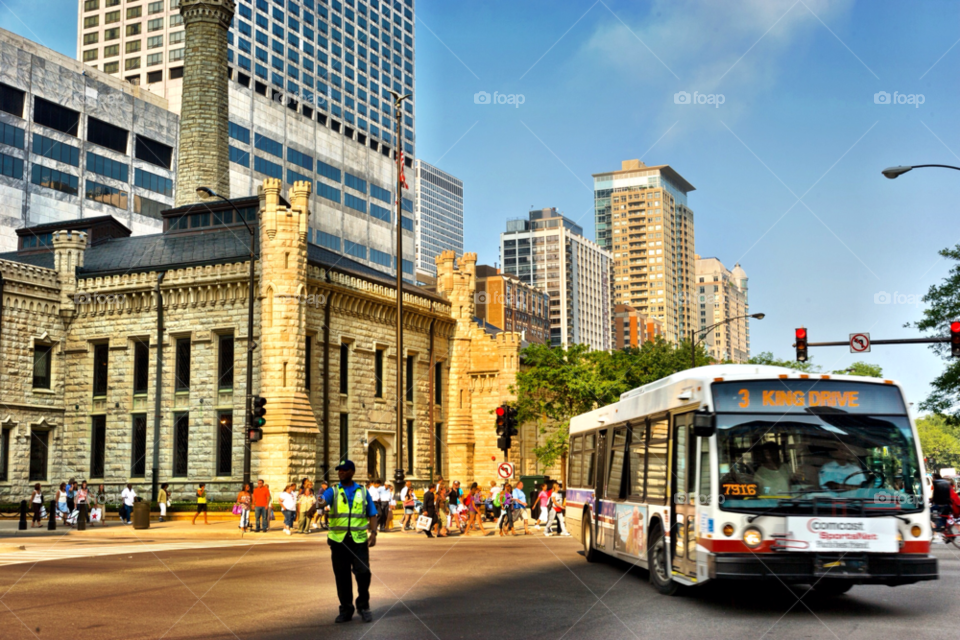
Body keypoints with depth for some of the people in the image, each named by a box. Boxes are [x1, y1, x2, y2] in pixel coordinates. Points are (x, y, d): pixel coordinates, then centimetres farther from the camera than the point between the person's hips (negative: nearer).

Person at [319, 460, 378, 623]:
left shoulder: (363, 492, 11)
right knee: (342, 576, 5)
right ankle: (346, 609, 17)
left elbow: (372, 514, 11)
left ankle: (363, 607, 12)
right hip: (338, 539, 0)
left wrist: (373, 532, -4)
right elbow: (323, 499, -16)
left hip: (359, 539, 0)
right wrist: (320, 501, -40)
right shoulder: (333, 491, 7)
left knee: (363, 573, -7)